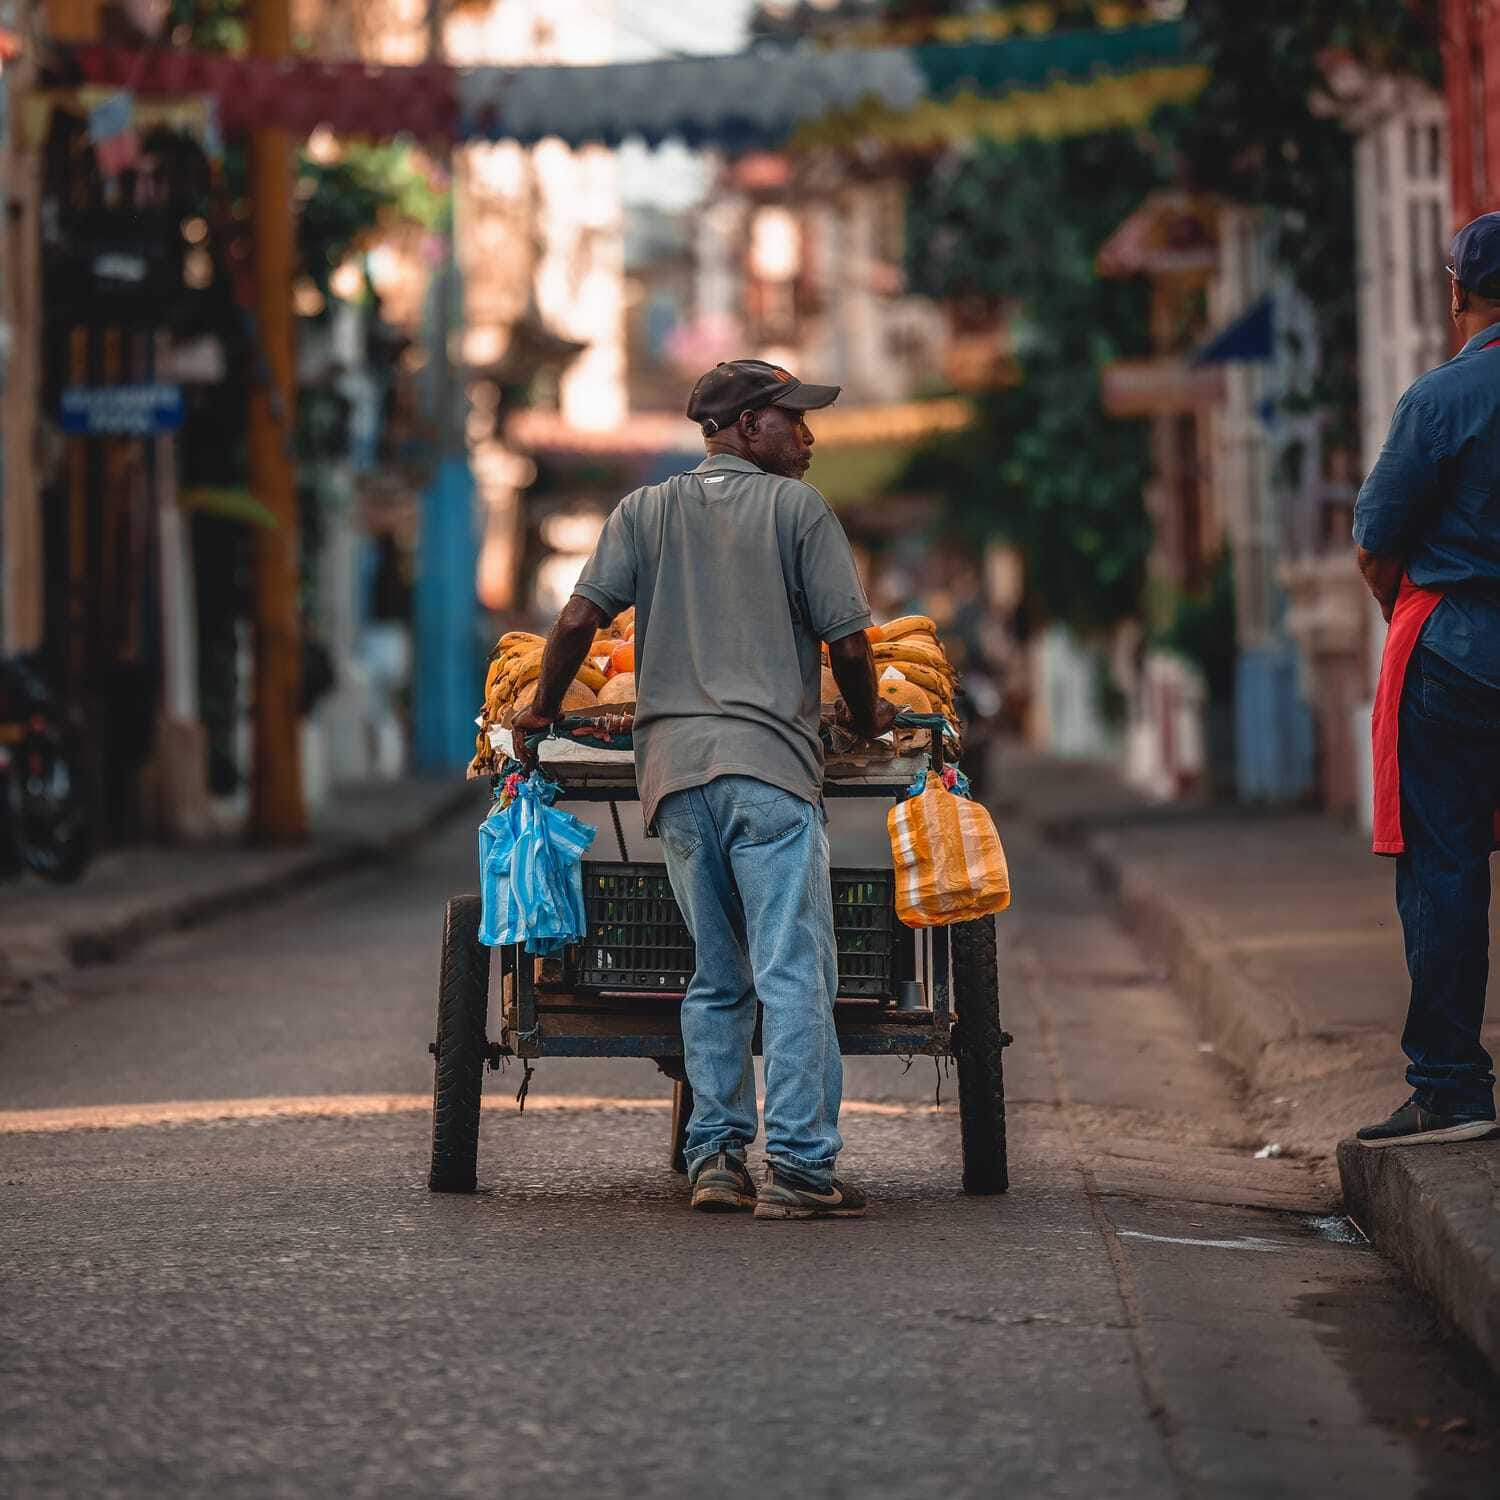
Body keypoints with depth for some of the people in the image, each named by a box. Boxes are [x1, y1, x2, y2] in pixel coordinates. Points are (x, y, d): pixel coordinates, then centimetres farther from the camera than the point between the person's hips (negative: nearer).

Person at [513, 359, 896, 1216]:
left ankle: (716, 1157, 9)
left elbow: (579, 619, 4)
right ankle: (798, 1167, -11)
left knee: (718, 975, 13)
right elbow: (848, 640, 1)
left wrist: (545, 709, 18)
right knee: (794, 971, -5)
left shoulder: (646, 512, 14)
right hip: (769, 760, -5)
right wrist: (867, 718, 19)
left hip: (673, 761, 5)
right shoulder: (798, 508, 4)